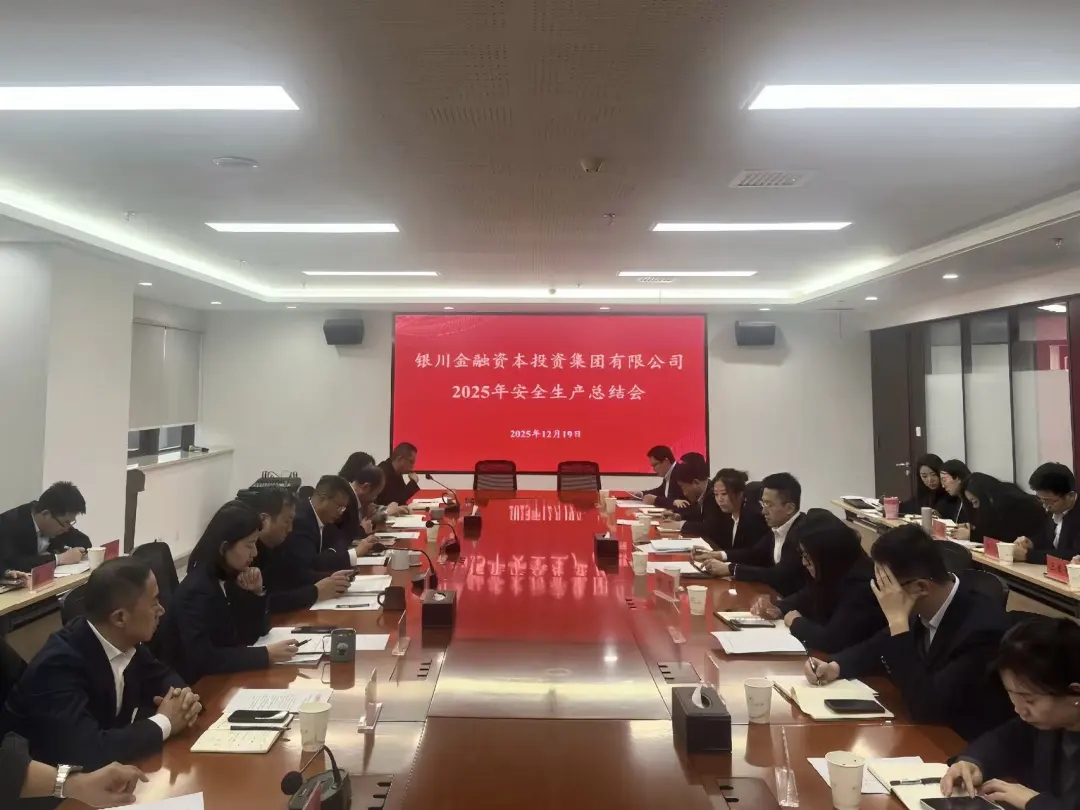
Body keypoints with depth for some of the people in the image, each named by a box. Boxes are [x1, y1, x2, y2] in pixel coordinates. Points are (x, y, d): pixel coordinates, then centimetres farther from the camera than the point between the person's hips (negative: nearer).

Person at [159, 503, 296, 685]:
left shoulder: (231, 577, 0)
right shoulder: (197, 590, -23)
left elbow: (256, 632, 6)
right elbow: (202, 660, -31)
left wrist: (257, 593, -10)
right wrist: (266, 655, -30)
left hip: (222, 676, 7)